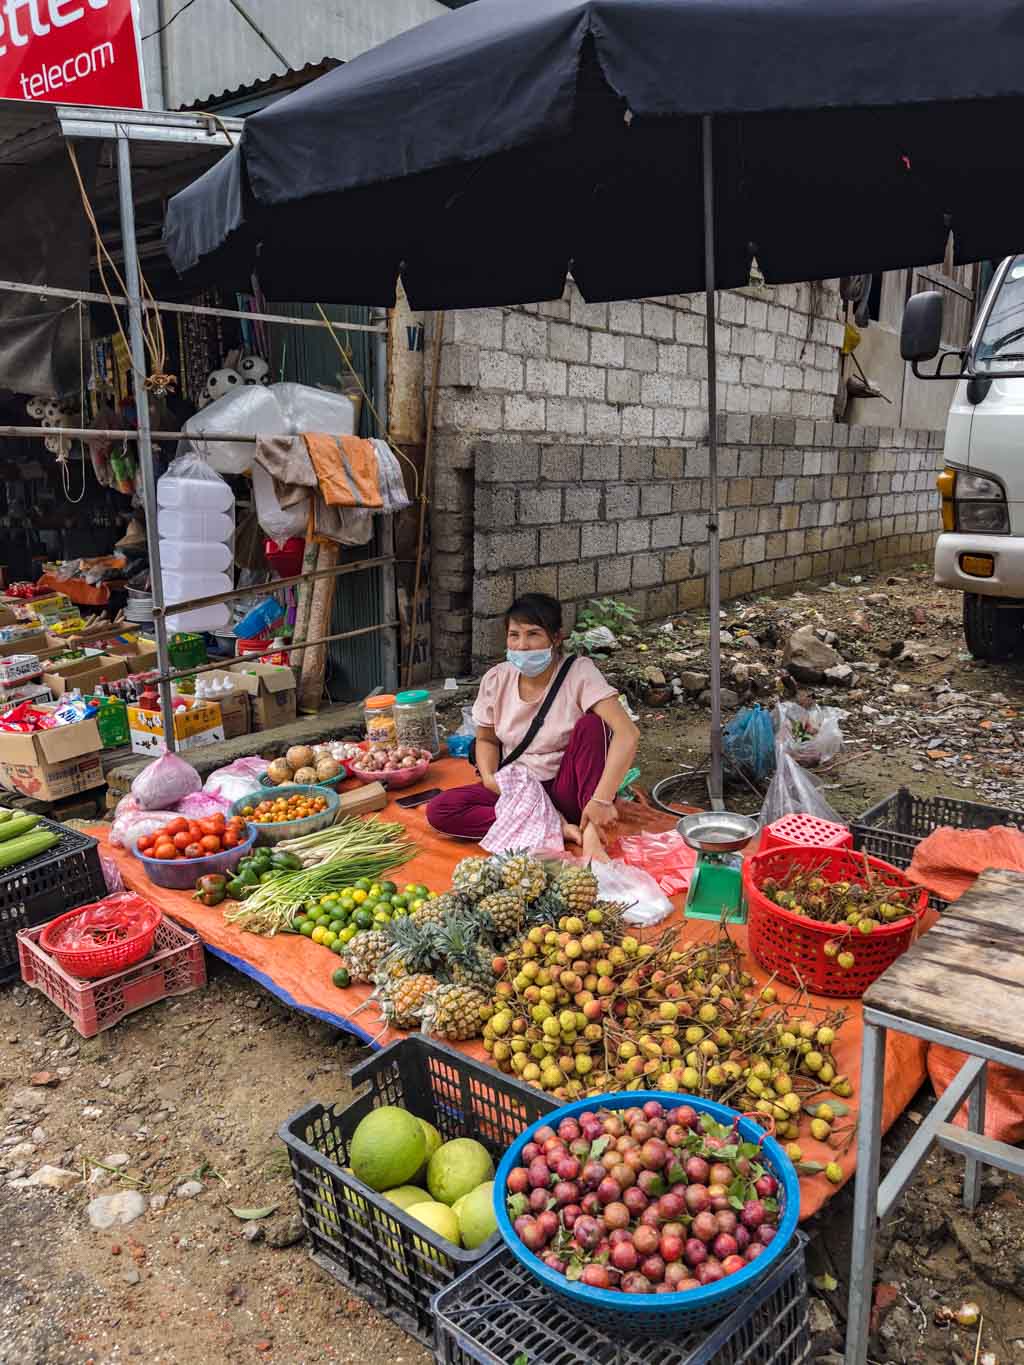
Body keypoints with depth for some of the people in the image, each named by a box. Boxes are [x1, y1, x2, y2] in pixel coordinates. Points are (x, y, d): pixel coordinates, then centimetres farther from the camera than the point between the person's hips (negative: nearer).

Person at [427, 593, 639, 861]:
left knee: (590, 724, -28)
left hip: (567, 790, -3)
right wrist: (490, 777, -11)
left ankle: (591, 832, -31)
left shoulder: (580, 673, -17)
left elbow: (627, 733, -29)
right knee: (439, 810, -19)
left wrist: (602, 799, -39)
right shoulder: (496, 680, -5)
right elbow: (487, 739, 11)